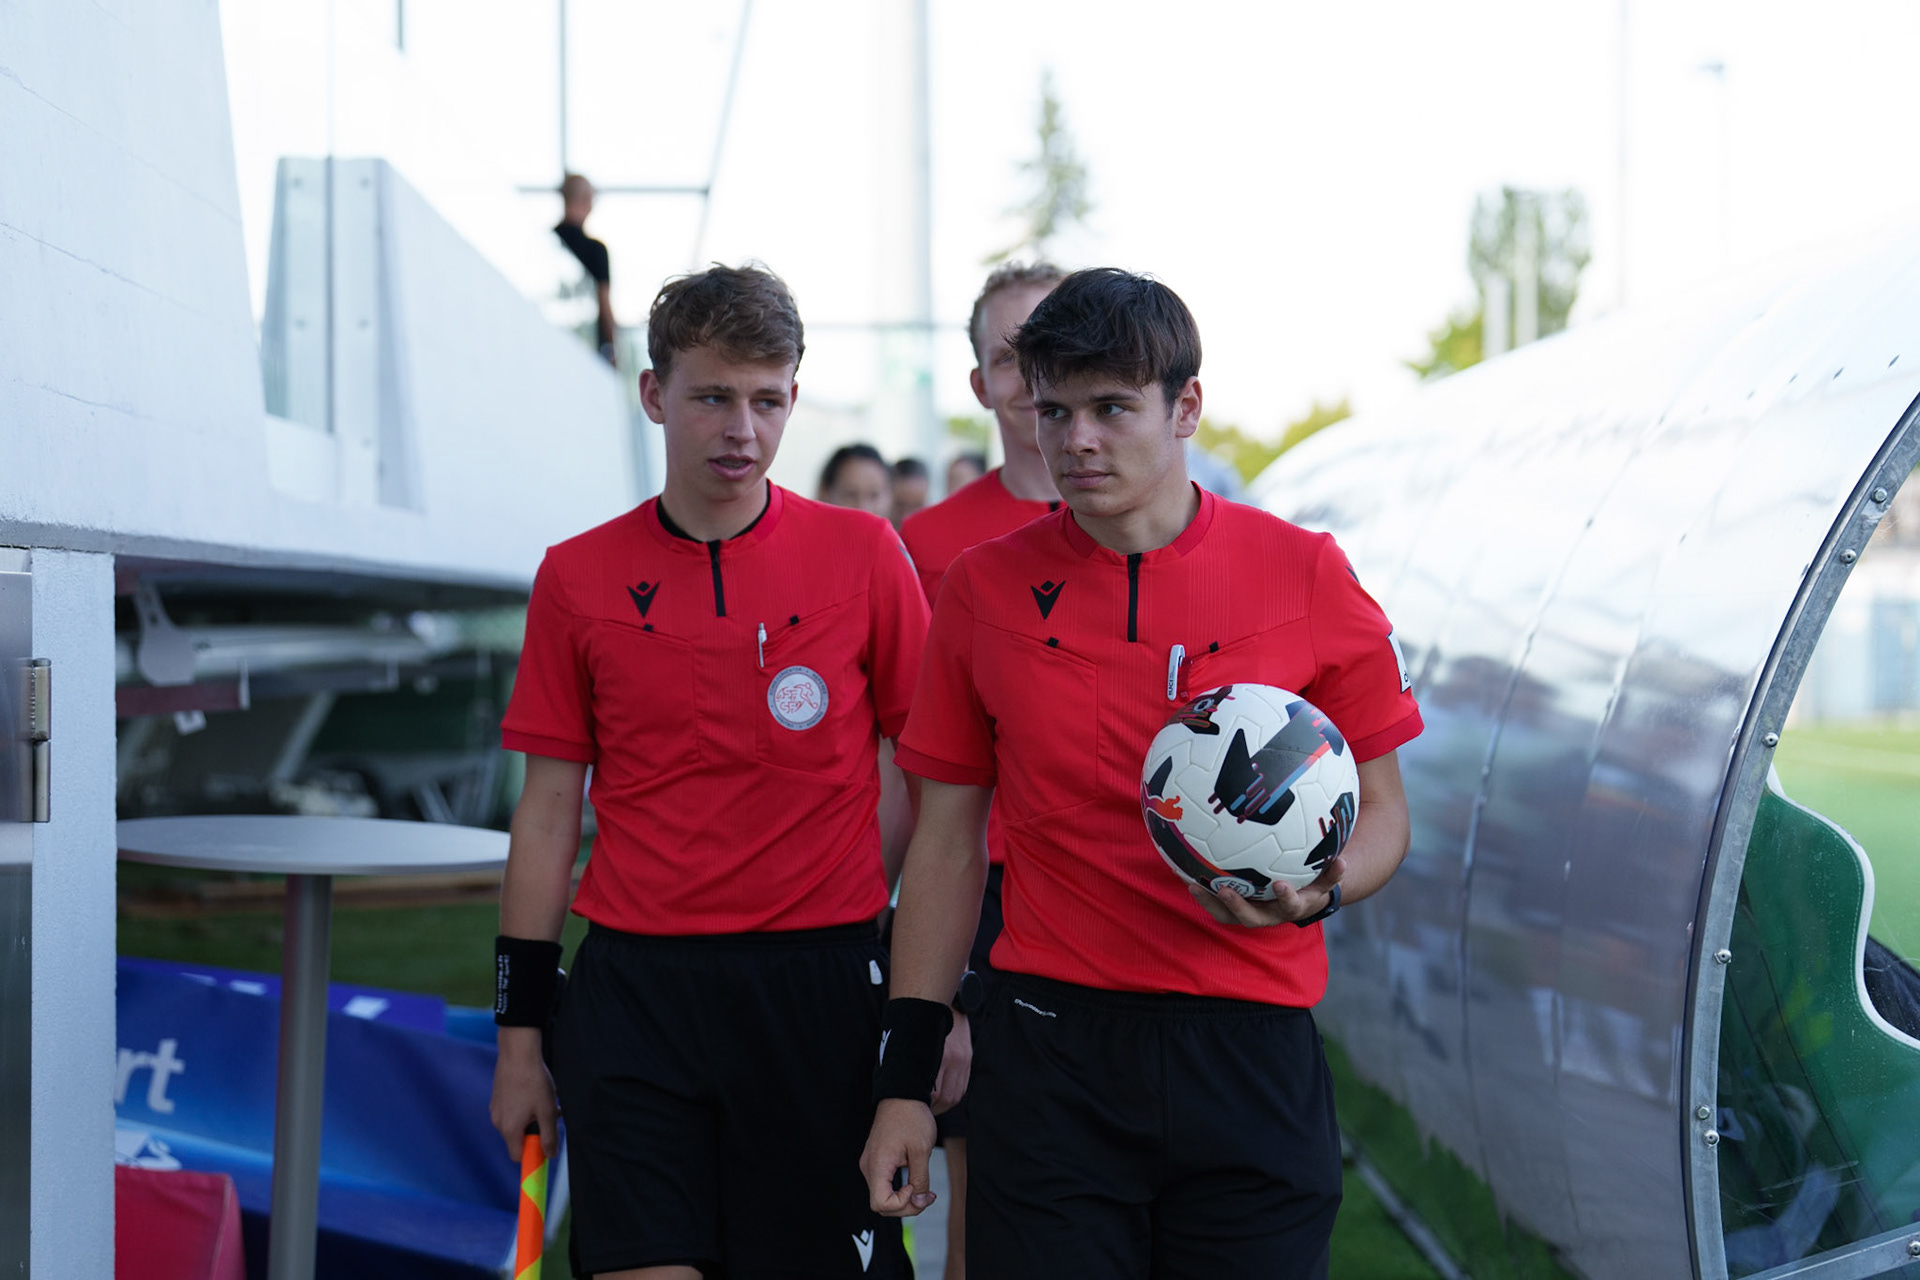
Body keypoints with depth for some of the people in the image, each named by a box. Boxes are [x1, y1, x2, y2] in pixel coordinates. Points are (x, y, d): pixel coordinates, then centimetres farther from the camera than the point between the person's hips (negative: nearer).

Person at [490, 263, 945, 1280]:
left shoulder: (864, 555, 1)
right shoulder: (577, 577, 5)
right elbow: (549, 810, 8)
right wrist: (520, 1029, 7)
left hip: (821, 979, -1)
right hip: (633, 987, 1)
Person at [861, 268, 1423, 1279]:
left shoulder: (1305, 574, 0)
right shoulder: (984, 588, 4)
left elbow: (1380, 810, 8)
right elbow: (947, 842, 8)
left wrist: (1318, 890, -15)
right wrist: (906, 1074, 4)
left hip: (1251, 1052, 0)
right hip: (1050, 1040, 1)